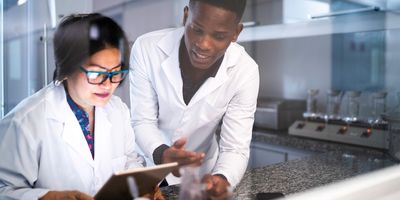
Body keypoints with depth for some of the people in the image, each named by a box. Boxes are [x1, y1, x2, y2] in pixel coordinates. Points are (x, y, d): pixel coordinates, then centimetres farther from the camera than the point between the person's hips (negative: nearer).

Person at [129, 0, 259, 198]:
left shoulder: (245, 71, -19)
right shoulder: (146, 48, -19)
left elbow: (236, 148, -18)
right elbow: (142, 122, -15)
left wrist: (222, 180, -38)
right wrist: (161, 154, -34)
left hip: (201, 176, 3)